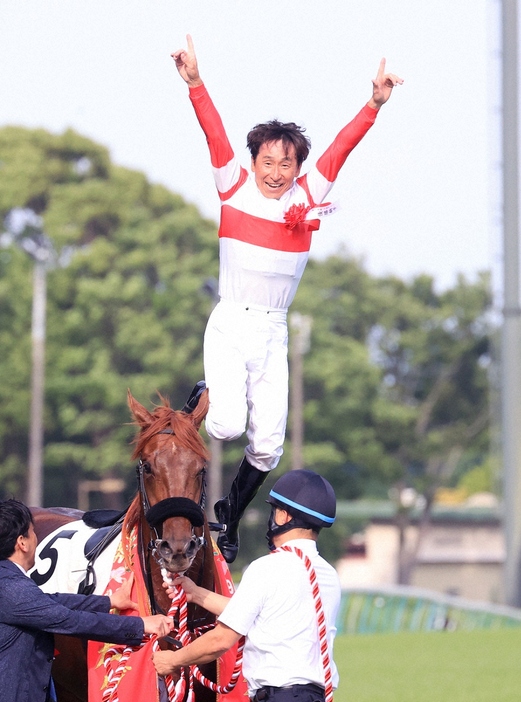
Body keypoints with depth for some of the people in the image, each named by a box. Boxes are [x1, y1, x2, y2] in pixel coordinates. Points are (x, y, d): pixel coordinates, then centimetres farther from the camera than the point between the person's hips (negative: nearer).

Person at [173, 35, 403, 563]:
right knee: (228, 425, -20)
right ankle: (204, 402, 16)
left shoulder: (307, 196, 4)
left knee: (268, 444, 2)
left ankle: (230, 518, 26)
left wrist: (375, 104, -13)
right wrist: (194, 83, -25)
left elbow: (342, 145, -1)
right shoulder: (235, 187, -1)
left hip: (273, 334, 3)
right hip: (230, 326, -3)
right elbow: (214, 133, -12)